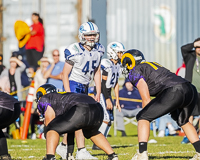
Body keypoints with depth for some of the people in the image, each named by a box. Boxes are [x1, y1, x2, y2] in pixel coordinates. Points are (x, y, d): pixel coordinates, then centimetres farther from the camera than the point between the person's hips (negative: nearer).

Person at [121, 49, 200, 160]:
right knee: (183, 122, 32)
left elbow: (146, 99, 4)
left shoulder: (135, 72, 9)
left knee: (142, 118, 4)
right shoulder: (153, 64, 34)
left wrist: (146, 116, 16)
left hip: (174, 92, -8)